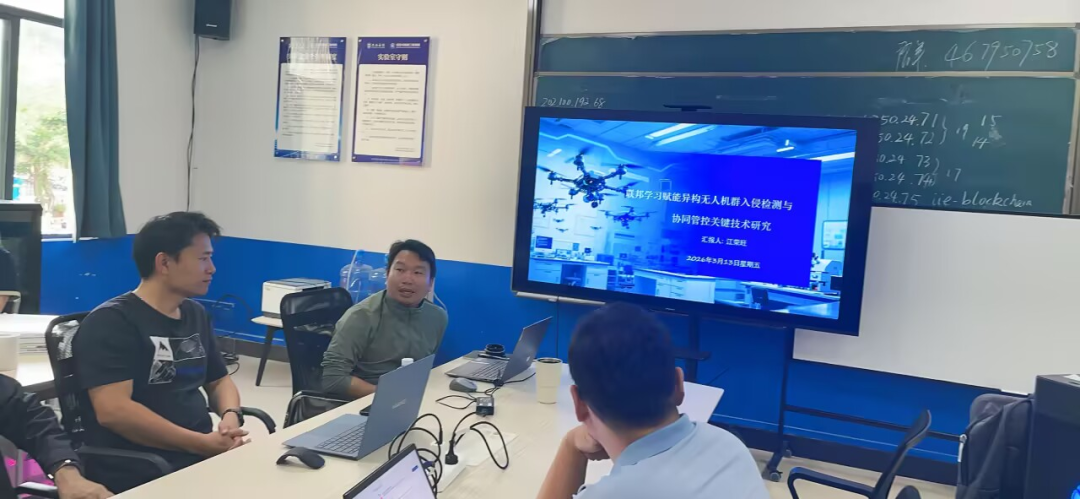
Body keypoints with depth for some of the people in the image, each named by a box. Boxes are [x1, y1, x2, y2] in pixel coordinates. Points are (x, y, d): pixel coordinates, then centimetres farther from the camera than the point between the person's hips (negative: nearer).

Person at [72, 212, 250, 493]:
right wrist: (202, 444, -19)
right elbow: (112, 410, -18)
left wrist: (231, 416, -2)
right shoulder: (111, 322, -8)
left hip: (203, 456, 7)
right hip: (139, 474, -7)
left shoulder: (196, 315, 13)